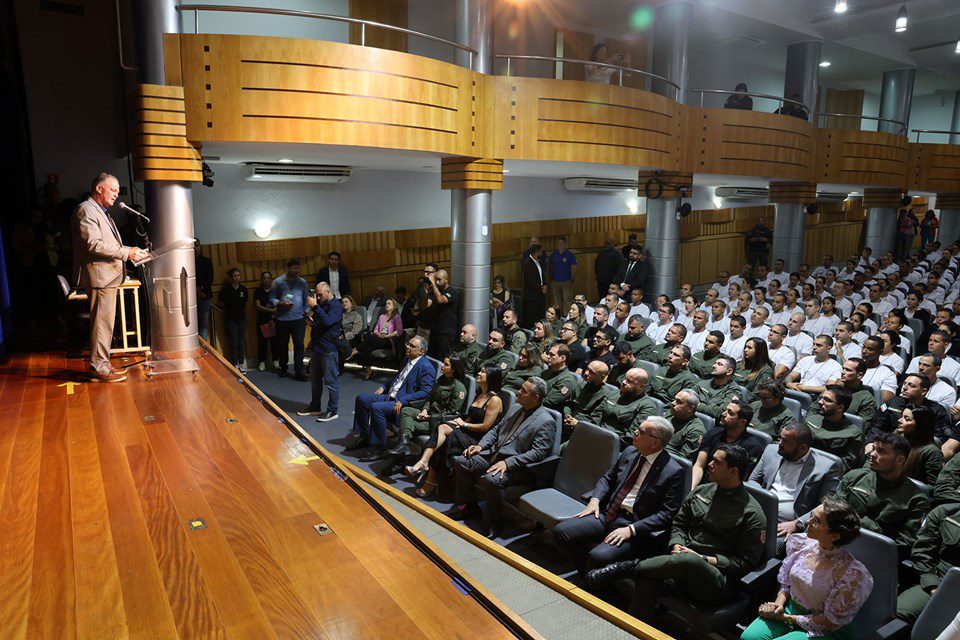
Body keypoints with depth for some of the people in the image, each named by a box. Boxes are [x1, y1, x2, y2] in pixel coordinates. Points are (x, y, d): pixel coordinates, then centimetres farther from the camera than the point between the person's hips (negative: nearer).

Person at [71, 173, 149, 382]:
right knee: (102, 323, -8)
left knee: (105, 323, 14)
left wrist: (129, 250, 13)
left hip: (109, 276, 11)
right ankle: (99, 369, -2)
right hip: (99, 275, -11)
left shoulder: (102, 212, 22)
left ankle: (102, 365, 22)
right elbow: (93, 244, -20)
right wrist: (125, 253, -20)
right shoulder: (86, 210, -10)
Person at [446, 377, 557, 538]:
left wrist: (507, 463, -28)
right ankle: (468, 506, 13)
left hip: (517, 466, -8)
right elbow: (496, 429, 20)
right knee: (460, 462, -2)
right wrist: (480, 445, 3)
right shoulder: (515, 408, 12)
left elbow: (537, 453, -21)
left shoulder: (546, 422, -13)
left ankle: (493, 523, -11)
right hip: (493, 453, 8)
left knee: (490, 479, -34)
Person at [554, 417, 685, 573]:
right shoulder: (630, 452, 10)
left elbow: (666, 514, -12)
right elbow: (607, 478, 21)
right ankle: (589, 572, 7)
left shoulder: (673, 472, -9)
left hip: (636, 527, -6)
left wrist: (631, 530, -20)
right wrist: (594, 500, 2)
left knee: (599, 556, -30)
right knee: (561, 531, -12)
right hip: (607, 514, 6)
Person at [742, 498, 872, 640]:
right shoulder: (804, 543, -5)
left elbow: (830, 623, -16)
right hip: (790, 609, 5)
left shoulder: (852, 574, -23)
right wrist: (778, 604, -8)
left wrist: (785, 617, -13)